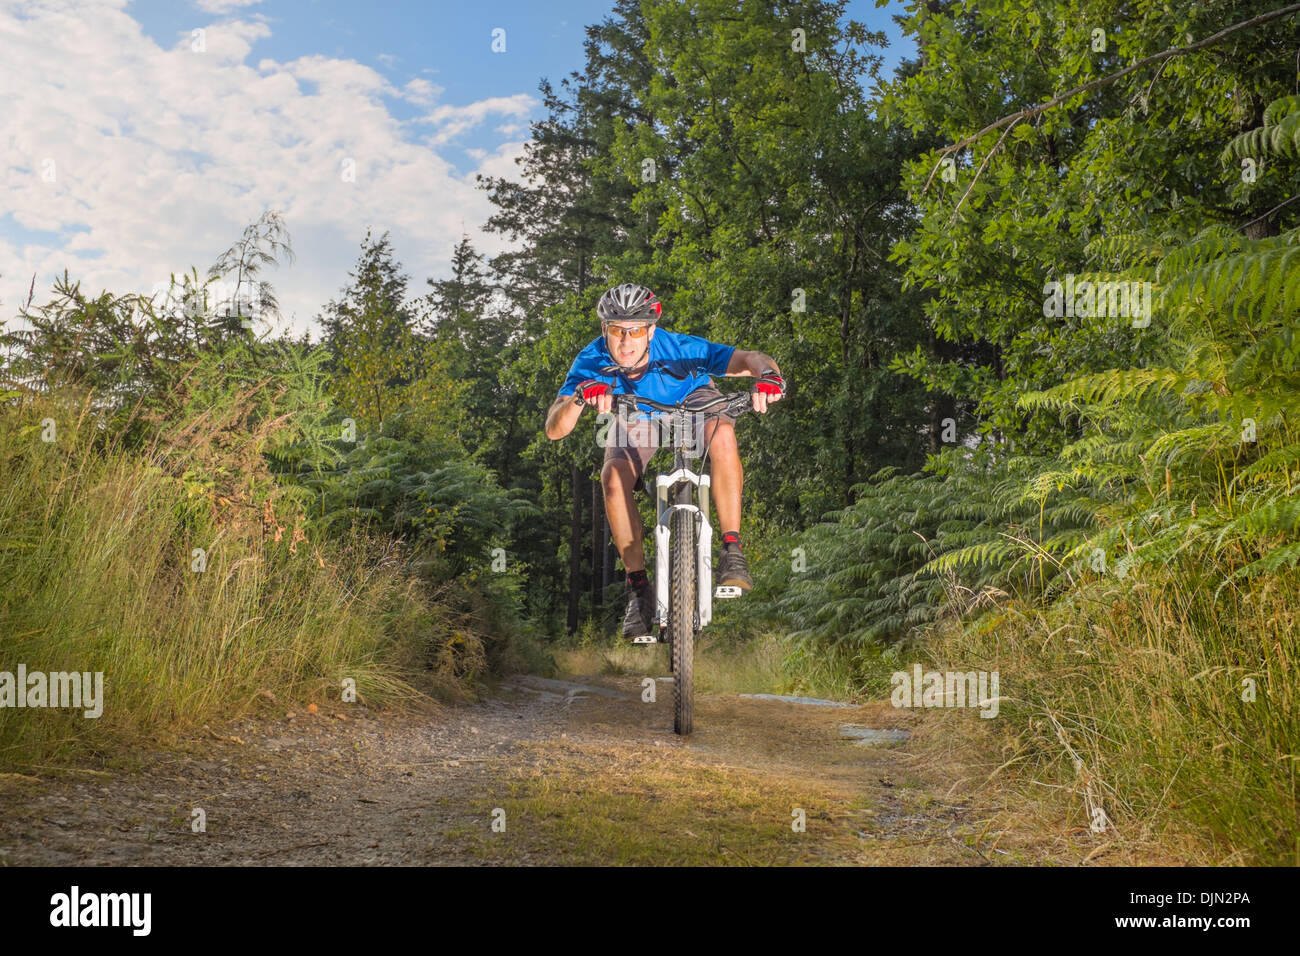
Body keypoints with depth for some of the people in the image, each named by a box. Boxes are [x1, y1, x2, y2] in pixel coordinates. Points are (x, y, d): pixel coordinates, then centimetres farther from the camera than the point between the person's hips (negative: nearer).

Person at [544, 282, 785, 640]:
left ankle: (732, 551, -27)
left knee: (722, 433, -35)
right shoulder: (592, 362, -30)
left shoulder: (677, 349, -36)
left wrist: (768, 375, -63)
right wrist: (580, 396, -58)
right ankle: (639, 588, -13)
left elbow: (751, 359, -40)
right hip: (637, 418, 2)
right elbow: (553, 430, -38)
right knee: (613, 478, -27)